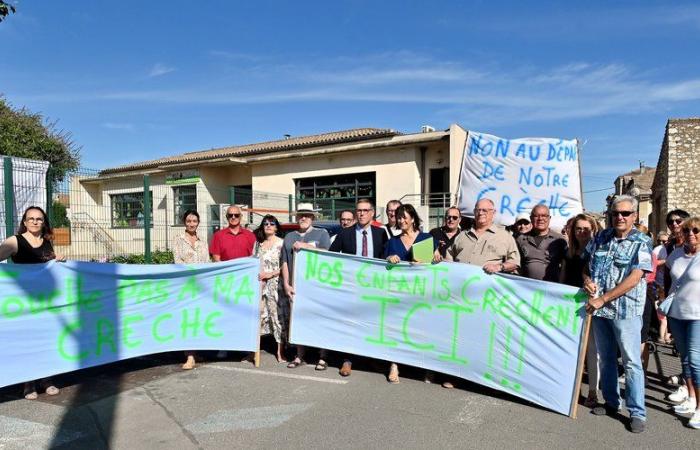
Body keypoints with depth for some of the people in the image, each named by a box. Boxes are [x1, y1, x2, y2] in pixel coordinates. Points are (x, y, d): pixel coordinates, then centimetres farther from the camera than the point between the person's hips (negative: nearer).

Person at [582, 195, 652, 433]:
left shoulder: (642, 242, -6)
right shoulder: (601, 238, 8)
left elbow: (633, 279, -15)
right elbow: (586, 264, 18)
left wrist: (602, 299, -18)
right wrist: (586, 280, -5)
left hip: (626, 310, -5)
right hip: (599, 308, 5)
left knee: (631, 362, 0)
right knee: (606, 358, 15)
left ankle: (637, 412, 12)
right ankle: (611, 403, 29)